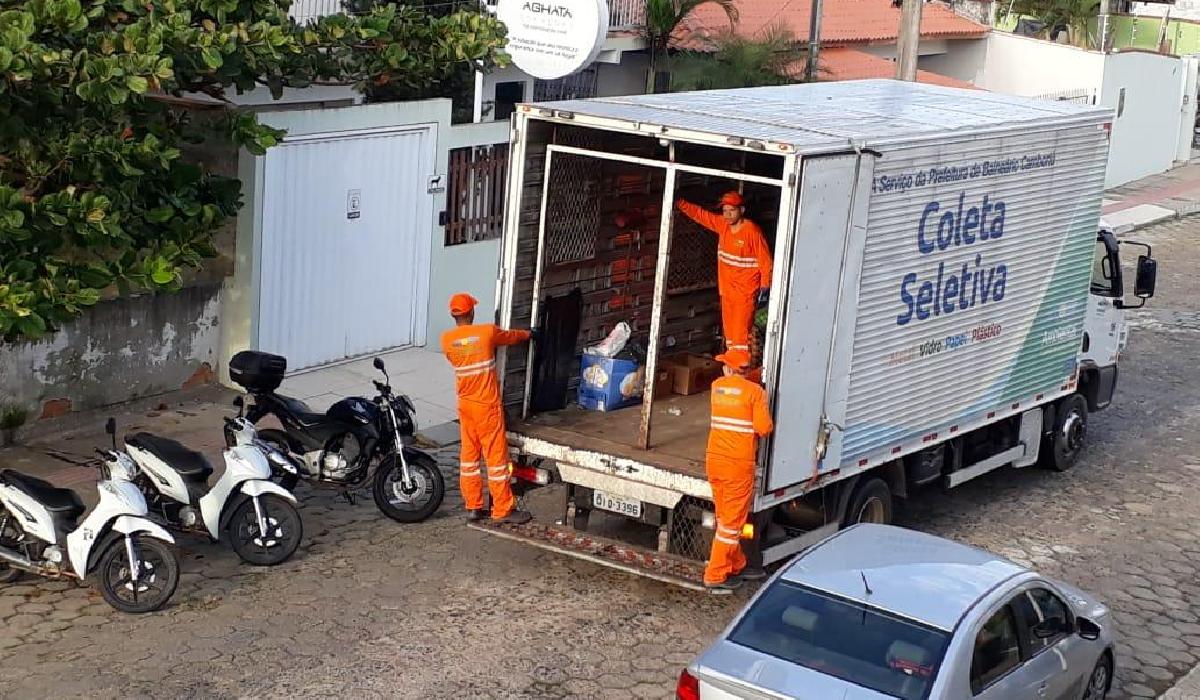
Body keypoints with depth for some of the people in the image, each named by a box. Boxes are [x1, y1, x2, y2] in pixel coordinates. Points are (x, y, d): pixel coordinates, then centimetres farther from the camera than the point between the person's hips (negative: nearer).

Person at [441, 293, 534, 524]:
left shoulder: (446, 339, -4)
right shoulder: (487, 332, -13)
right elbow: (512, 336, 8)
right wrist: (528, 334, 31)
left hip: (465, 405, 5)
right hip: (487, 406, -5)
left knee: (469, 455, 13)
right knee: (496, 456, 1)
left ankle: (473, 507, 17)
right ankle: (503, 509, 6)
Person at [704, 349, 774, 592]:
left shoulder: (717, 386, 6)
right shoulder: (755, 391, -10)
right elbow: (764, 428, -14)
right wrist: (767, 427, 8)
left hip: (715, 458, 6)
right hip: (739, 463, -6)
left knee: (726, 517, 18)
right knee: (732, 520, 2)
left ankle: (737, 566, 31)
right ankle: (715, 576, 3)